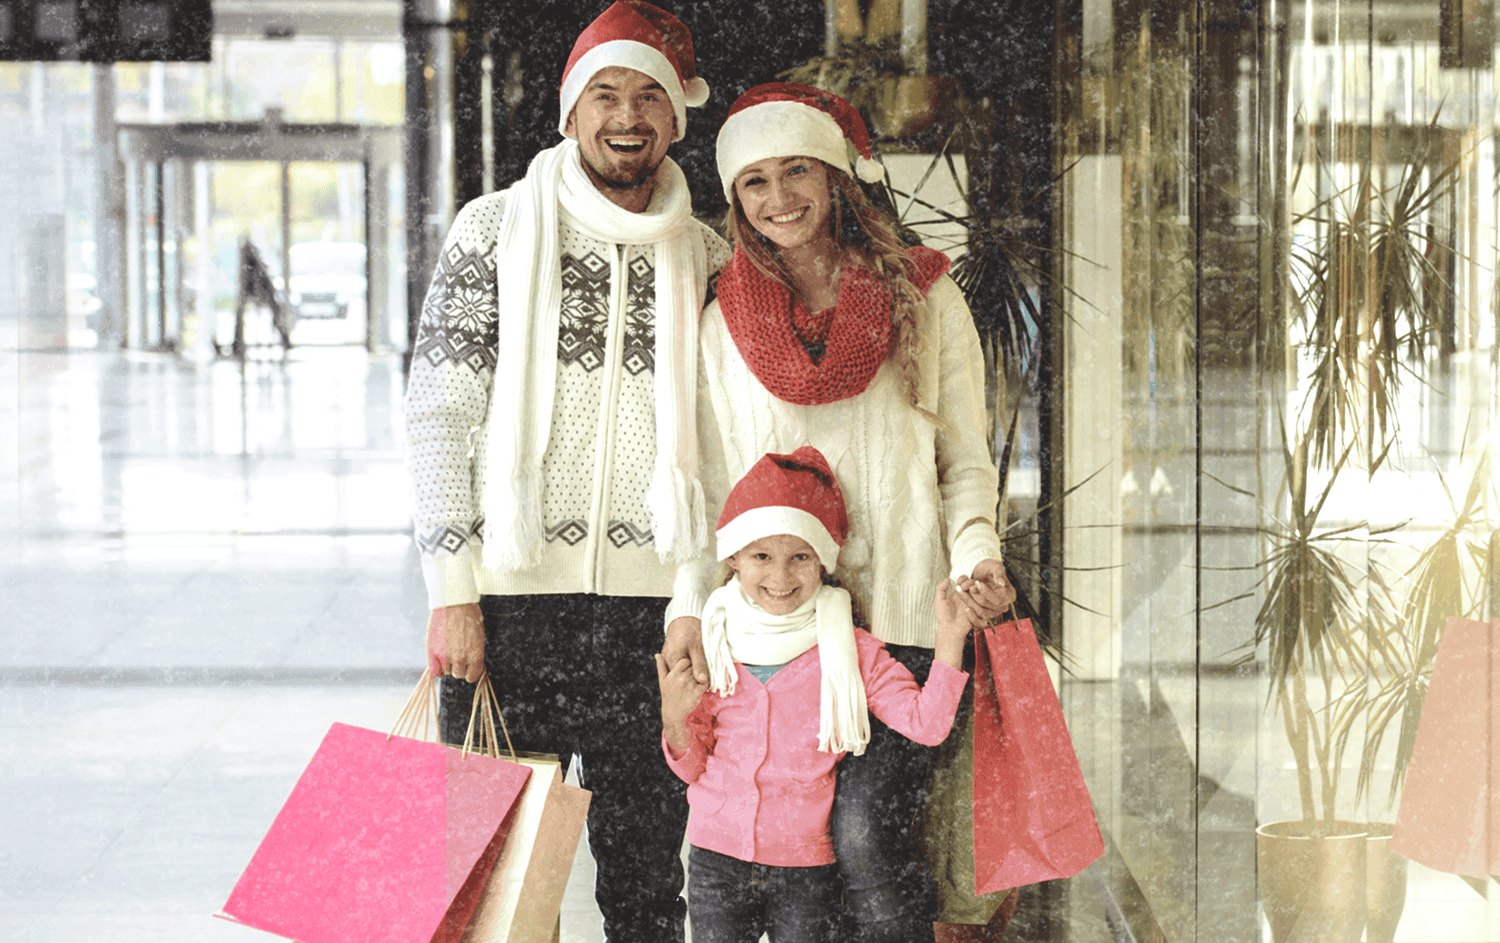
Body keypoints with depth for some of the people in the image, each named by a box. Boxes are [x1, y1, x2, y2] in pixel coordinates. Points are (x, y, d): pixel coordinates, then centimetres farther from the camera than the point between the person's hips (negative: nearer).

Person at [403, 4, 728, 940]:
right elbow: (438, 414, -1)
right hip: (510, 598, -2)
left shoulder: (709, 261, 10)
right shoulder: (495, 230, 2)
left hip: (650, 606, 2)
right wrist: (452, 591, -7)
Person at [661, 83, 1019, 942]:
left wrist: (975, 552, -10)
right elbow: (710, 481, 14)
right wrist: (691, 607, 2)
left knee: (867, 833, -18)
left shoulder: (923, 297, 7)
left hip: (901, 616, -2)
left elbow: (965, 459, 8)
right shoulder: (726, 321, 12)